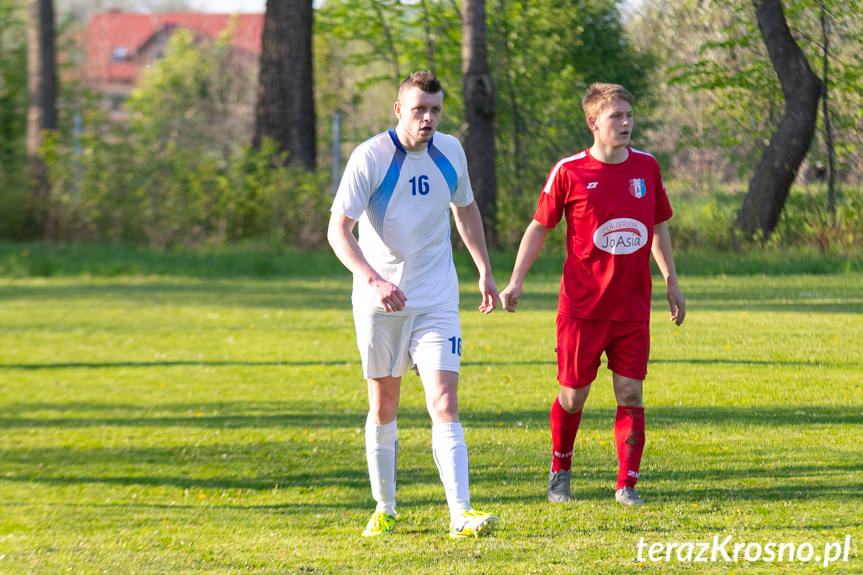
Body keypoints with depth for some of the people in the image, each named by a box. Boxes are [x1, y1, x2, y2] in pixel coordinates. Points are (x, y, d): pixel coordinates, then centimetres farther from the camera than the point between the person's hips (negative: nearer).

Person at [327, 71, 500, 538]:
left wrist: (485, 272, 18)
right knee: (384, 407, 7)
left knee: (444, 404, -10)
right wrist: (373, 280, -29)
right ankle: (384, 509, 22)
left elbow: (466, 210, 21)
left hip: (436, 301, 2)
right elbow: (338, 230, -16)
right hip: (380, 302, -2)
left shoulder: (450, 152, 2)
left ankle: (461, 513, -15)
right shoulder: (370, 157, -12)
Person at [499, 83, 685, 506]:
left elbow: (659, 226, 17)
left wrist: (671, 282, 17)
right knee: (573, 395, 5)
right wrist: (515, 281, -4)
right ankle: (560, 472, 28)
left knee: (630, 395, -2)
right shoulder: (570, 172, -7)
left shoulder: (646, 167, 4)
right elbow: (539, 226, 2)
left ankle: (627, 484, 5)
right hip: (582, 307, -2)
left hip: (633, 308, 2)